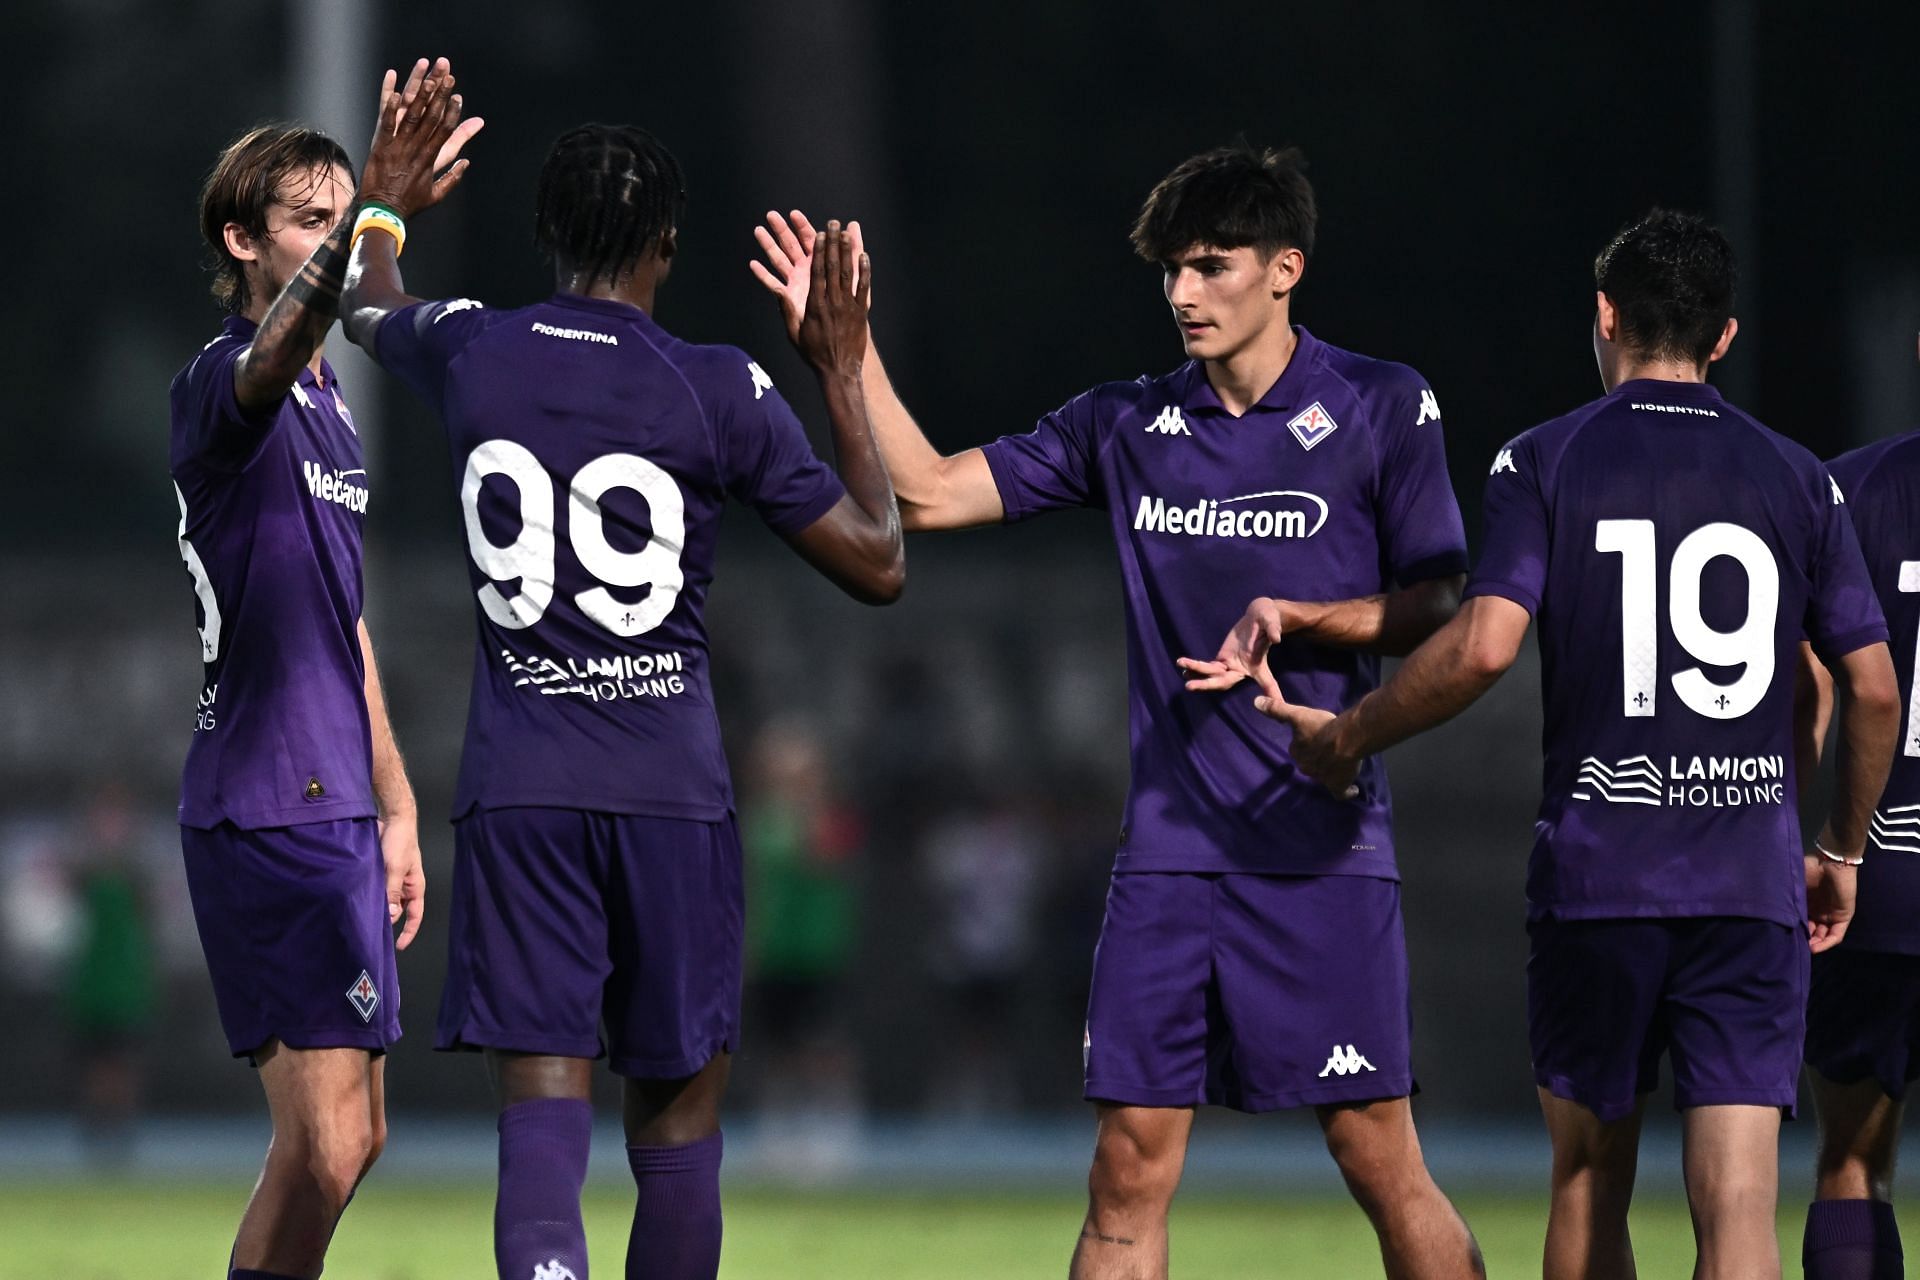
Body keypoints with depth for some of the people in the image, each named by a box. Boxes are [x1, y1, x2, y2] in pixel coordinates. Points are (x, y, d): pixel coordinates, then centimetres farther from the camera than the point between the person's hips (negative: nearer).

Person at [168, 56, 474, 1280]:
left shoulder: (331, 403, 19)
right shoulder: (224, 385, -11)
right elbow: (280, 341, -37)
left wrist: (396, 805, 25)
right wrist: (374, 212, -54)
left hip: (333, 803, 10)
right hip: (264, 804, -10)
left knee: (351, 1136, 12)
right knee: (325, 1144, -14)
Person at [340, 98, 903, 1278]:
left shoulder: (472, 353, 3)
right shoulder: (723, 393, -5)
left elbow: (368, 308, 29)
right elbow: (880, 564, 1)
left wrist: (390, 213, 51)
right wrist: (844, 376, 10)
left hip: (516, 791, 1)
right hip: (671, 790, -1)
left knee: (544, 1103, -8)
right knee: (678, 1119, 11)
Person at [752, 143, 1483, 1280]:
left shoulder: (1383, 407, 0)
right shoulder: (1125, 426, 11)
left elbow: (1437, 610, 0)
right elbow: (929, 493, 10)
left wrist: (1300, 621, -15)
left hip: (1320, 853, -4)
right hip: (1168, 850, 4)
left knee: (1378, 1156, -6)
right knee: (1130, 1165, 0)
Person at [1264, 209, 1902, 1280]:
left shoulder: (1544, 462, -1)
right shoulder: (1798, 479, 7)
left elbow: (1483, 647, -14)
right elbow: (1873, 687, 7)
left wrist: (1346, 736, 1)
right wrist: (1843, 851, 21)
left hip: (1595, 875, -1)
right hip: (1755, 888, 1)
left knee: (1591, 1178, 16)